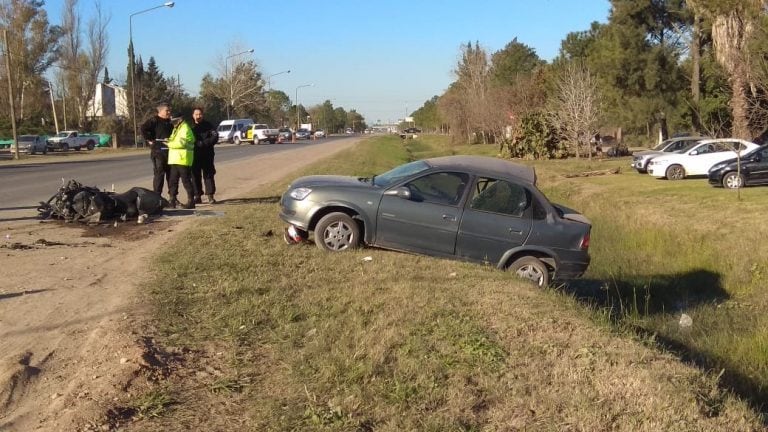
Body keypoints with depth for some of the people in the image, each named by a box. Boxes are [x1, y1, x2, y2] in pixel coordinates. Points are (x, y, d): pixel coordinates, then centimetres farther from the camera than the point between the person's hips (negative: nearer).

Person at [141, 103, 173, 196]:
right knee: (159, 174, -6)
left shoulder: (169, 122, 18)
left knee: (171, 174, 10)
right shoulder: (154, 120, -7)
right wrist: (149, 140, -18)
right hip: (158, 151, -7)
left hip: (169, 152, 7)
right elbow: (143, 128, -20)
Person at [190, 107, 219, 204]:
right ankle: (197, 196, 9)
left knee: (208, 175, 0)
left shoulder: (208, 125, 3)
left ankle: (210, 196, 3)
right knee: (195, 176, 3)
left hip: (207, 155, -1)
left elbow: (215, 136, -7)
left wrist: (203, 143, -16)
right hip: (194, 155, 1)